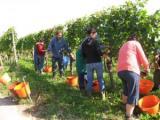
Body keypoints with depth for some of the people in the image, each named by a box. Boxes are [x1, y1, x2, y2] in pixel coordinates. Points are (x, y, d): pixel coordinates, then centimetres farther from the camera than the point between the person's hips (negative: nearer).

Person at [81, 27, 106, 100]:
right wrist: (103, 54, 4)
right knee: (100, 78, 8)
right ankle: (103, 94, 10)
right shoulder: (95, 42, -12)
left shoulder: (84, 43, 3)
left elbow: (83, 55, 7)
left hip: (88, 63, 4)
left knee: (89, 79, 11)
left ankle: (89, 94, 16)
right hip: (97, 62, -3)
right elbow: (99, 52, -16)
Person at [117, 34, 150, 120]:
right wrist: (147, 68, 21)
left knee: (126, 90, 29)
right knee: (133, 95, -6)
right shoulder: (136, 43, 10)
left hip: (120, 71, 8)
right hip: (131, 71, -8)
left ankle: (125, 106, 46)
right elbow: (143, 58, 3)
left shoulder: (123, 46, 30)